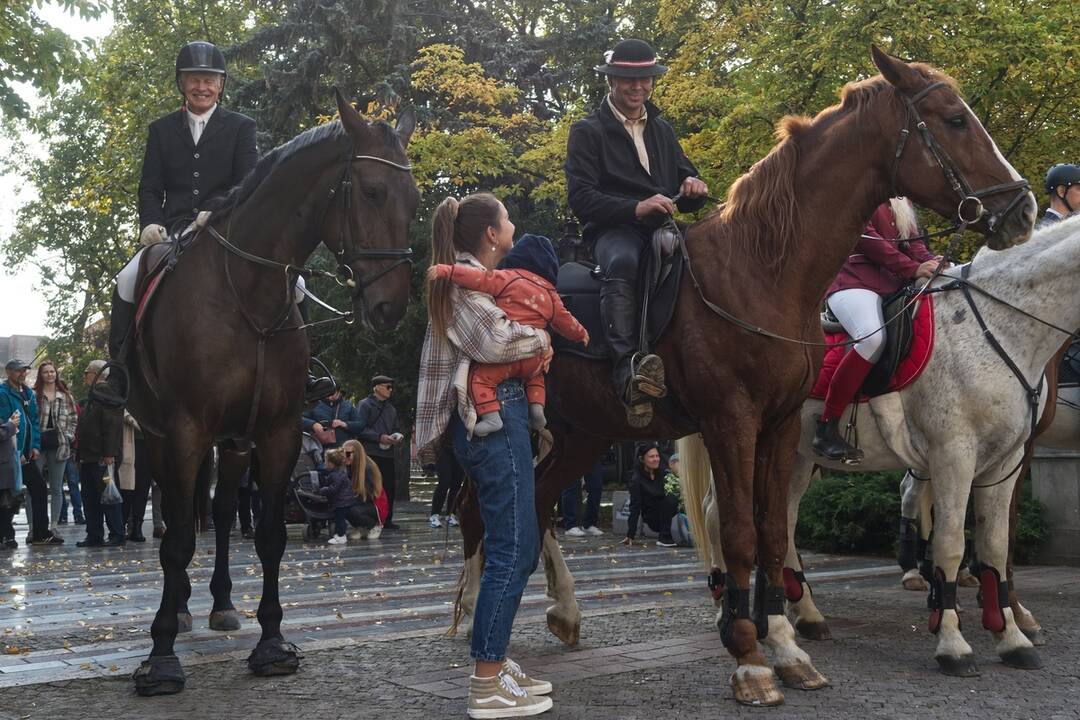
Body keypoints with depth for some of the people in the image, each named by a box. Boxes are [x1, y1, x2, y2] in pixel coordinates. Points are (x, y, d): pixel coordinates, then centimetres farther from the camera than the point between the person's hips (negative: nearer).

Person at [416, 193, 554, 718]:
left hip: (498, 412, 11)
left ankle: (494, 662, 22)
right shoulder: (464, 280, -10)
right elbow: (495, 340, -23)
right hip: (491, 415, -11)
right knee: (513, 549, -9)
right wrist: (540, 339, -7)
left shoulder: (475, 278, 20)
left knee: (515, 547, 14)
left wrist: (532, 340, 2)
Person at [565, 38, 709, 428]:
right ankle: (629, 368, -55)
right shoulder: (587, 131, 7)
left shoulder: (662, 130, 25)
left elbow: (684, 179, 28)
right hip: (614, 230, -6)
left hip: (663, 227, 6)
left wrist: (694, 189, 1)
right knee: (622, 263, -40)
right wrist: (636, 208, -19)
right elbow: (580, 197, -5)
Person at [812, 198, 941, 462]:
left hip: (895, 285, 9)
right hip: (854, 281, -8)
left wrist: (931, 262, -9)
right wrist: (912, 269, -17)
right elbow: (865, 236, -10)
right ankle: (826, 429, -27)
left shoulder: (903, 200, 23)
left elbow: (913, 240, 14)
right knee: (873, 338, -33)